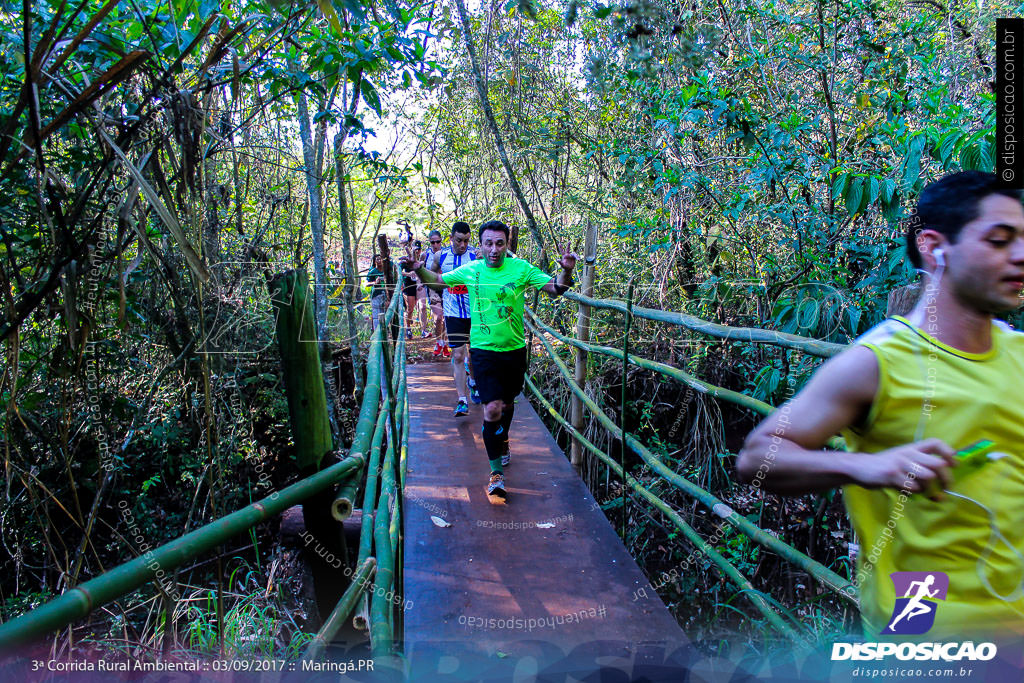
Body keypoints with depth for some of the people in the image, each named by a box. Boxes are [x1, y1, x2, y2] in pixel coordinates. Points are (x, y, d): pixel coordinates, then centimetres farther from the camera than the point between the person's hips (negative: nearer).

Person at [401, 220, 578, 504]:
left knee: (507, 402, 21)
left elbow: (555, 288, -7)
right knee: (492, 409, -13)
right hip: (484, 350, -2)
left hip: (514, 349, 2)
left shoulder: (521, 268, -6)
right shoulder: (470, 270, -4)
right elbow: (438, 280, 10)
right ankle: (497, 474, -1)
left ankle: (502, 440, 52)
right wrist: (419, 269, -9)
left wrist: (566, 271, -27)